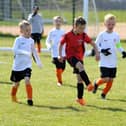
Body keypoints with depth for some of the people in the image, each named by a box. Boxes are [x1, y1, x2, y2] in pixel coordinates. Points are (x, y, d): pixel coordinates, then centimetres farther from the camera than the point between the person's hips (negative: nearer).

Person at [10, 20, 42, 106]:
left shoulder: (31, 41, 4)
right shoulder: (18, 40, -9)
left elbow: (34, 51, 18)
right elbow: (15, 50, -23)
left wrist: (38, 61, 23)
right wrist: (24, 52, -35)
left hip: (27, 65, 2)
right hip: (17, 66, -2)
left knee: (27, 80, -18)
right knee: (16, 83, 11)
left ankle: (30, 99, -14)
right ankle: (13, 97, 37)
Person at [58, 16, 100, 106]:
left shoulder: (83, 35, -4)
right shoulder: (68, 35, -11)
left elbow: (93, 43, 0)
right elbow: (61, 44, 2)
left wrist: (97, 53, -13)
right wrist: (60, 55, -6)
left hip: (79, 58, 4)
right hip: (71, 57, -4)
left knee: (80, 79, 7)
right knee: (81, 66, -35)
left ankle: (80, 98, 20)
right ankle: (89, 84, -45)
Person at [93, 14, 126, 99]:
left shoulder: (116, 35, 5)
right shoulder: (102, 35, -6)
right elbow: (96, 45, -2)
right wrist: (102, 50, -20)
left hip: (113, 62, 4)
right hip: (104, 62, -4)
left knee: (111, 79, 4)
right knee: (105, 79, -12)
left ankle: (104, 93, 23)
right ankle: (96, 83, 20)